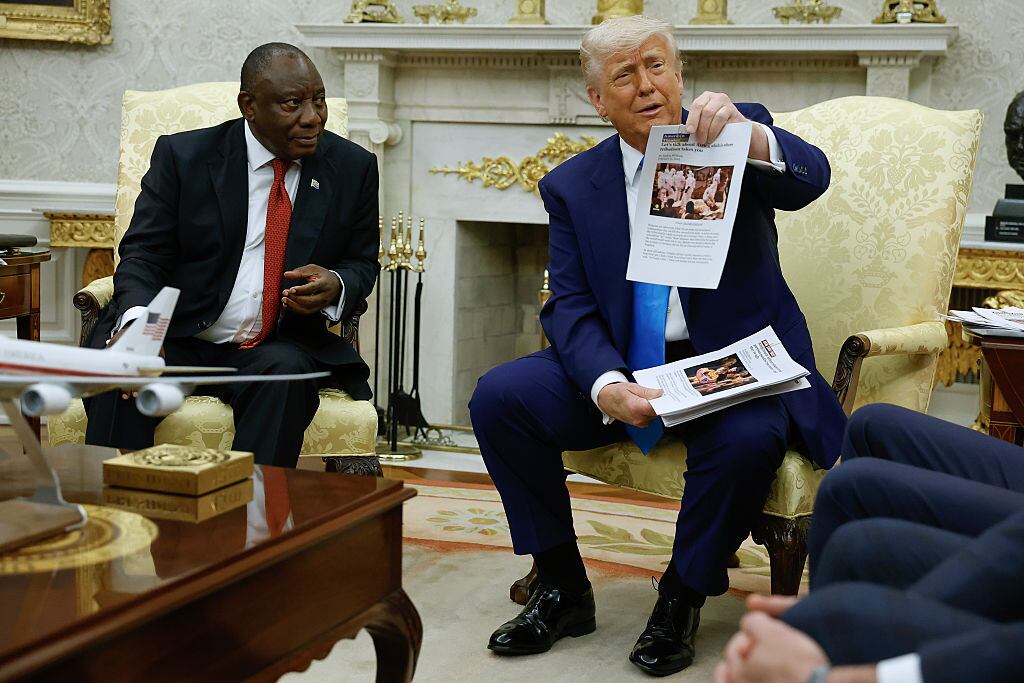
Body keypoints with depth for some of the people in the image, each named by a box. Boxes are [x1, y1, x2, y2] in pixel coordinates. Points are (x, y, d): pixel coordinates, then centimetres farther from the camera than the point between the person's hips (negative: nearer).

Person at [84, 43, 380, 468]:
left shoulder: (353, 168, 5)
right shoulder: (183, 155, 0)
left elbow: (362, 263, 12)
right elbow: (142, 254, -2)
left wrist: (337, 286, -14)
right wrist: (137, 321, -24)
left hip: (279, 349, 1)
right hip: (178, 341, 0)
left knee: (285, 371, -33)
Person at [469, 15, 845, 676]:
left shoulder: (741, 139, 1)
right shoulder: (572, 185, 5)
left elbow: (810, 179, -19)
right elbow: (571, 308, -2)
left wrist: (748, 134, -41)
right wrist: (607, 386, -23)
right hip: (622, 366, 3)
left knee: (749, 437, -35)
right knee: (498, 396, -17)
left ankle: (682, 600, -7)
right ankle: (563, 590, -1)